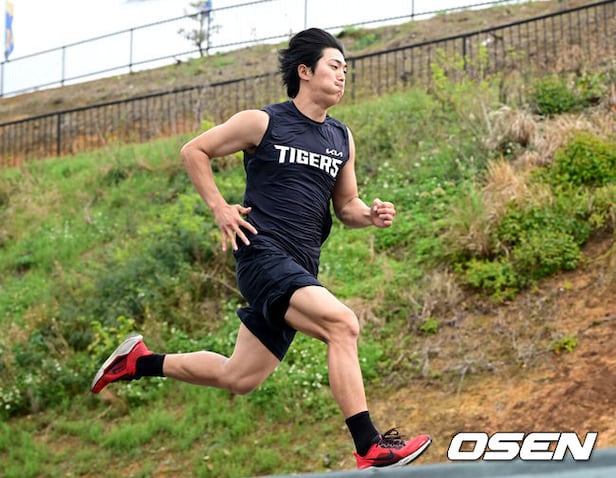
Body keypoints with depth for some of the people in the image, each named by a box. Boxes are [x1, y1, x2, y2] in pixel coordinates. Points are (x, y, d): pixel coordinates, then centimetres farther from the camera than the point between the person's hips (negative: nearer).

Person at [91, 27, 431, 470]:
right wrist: (220, 209, -3)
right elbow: (194, 151, 6)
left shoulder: (342, 138, 15)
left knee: (239, 378, 10)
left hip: (301, 267, 7)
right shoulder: (262, 122, -2)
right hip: (263, 254, -7)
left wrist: (370, 215, -1)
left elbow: (345, 206, 21)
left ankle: (139, 361, 29)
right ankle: (370, 448, -26)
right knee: (342, 324, -27)